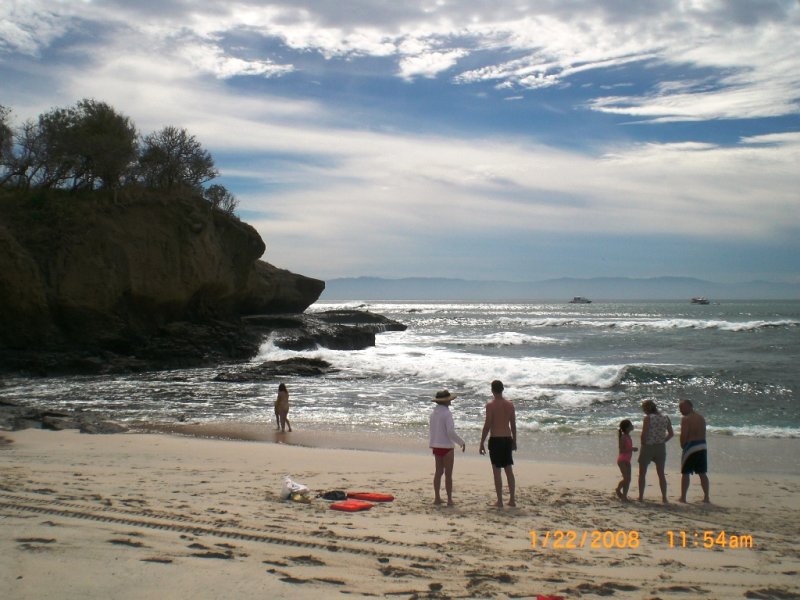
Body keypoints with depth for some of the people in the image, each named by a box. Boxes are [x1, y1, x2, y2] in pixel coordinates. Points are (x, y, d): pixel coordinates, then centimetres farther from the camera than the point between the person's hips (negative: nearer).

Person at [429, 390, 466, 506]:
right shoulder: (447, 413, -16)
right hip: (446, 446, -7)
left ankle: (437, 497, 17)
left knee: (438, 472, 14)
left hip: (436, 446, 7)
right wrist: (461, 442, -11)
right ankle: (449, 499, 2)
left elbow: (432, 431, 11)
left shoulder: (433, 413, 6)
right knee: (448, 474, -1)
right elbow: (450, 432, -22)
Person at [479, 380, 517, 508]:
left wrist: (482, 443, -6)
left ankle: (500, 501, 3)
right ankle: (512, 499, 16)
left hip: (496, 440, -5)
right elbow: (513, 425, 10)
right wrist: (514, 441, 21)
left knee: (497, 471, 1)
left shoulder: (490, 405, -11)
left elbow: (487, 425, -12)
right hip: (508, 439, 5)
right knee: (509, 470, 13)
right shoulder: (510, 404, 4)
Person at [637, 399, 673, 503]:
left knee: (642, 473, 8)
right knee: (661, 474, 15)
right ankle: (664, 497, 12)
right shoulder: (665, 418, 3)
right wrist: (662, 441, 12)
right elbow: (671, 433, 6)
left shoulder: (648, 418, -14)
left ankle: (641, 497, 8)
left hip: (648, 447, -5)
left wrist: (643, 444, -2)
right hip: (661, 448, 5)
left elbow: (644, 434, -17)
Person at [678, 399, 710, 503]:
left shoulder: (685, 419, -12)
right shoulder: (701, 417, 11)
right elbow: (703, 433, 13)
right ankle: (706, 497, 11)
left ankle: (683, 497, 4)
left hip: (691, 446, -7)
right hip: (702, 446, 7)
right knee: (702, 473, 12)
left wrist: (682, 446, -1)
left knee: (685, 473, 2)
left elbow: (684, 435, -16)